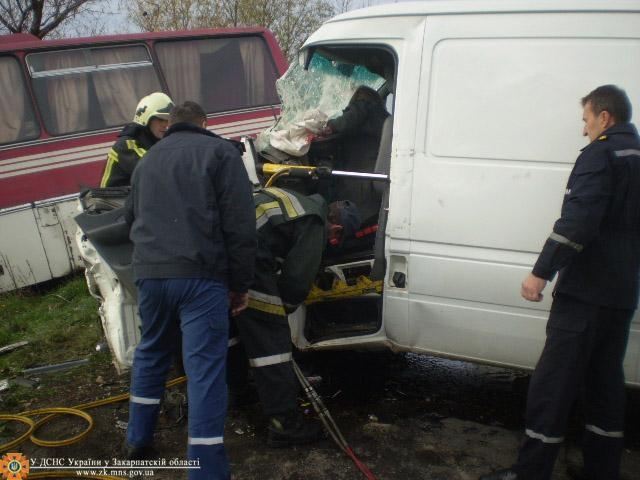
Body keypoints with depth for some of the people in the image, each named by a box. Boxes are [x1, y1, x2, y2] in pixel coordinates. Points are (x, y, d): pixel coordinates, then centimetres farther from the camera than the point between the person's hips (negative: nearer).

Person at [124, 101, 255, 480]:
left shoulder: (147, 160, 22)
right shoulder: (220, 151, 4)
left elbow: (132, 217, 35)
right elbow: (240, 224, -4)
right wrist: (241, 282, 0)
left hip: (149, 272, 6)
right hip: (201, 274, -5)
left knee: (151, 353, 24)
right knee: (205, 367, -3)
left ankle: (139, 439, 34)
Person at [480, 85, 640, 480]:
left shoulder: (600, 155, -10)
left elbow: (577, 222, -23)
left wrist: (542, 272, -22)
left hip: (586, 292, -9)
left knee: (554, 383, -4)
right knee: (606, 381, 15)